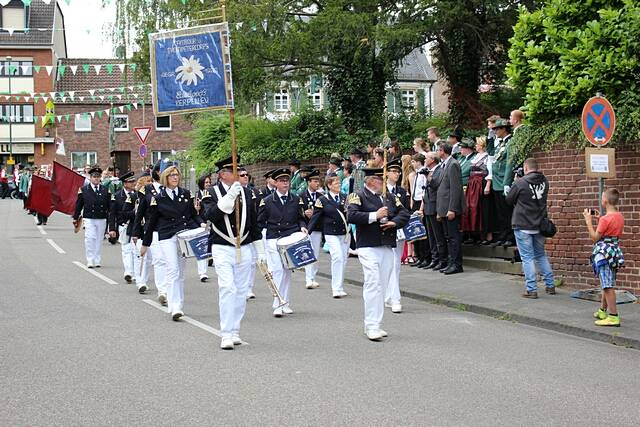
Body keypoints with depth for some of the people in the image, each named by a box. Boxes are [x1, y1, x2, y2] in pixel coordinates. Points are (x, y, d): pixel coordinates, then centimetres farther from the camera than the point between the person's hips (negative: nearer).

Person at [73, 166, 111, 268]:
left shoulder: (105, 190, 8)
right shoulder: (84, 190, 3)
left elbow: (109, 205, 8)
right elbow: (78, 205, 7)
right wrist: (75, 218, 7)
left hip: (102, 219, 2)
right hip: (89, 219, -2)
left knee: (99, 240, 7)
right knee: (90, 239, -10)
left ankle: (97, 261, 15)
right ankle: (90, 261, -6)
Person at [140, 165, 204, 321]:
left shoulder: (186, 194, 8)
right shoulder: (158, 198, 2)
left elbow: (193, 214, 15)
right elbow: (152, 222, 7)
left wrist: (201, 223, -6)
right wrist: (145, 244, 11)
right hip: (167, 237, -3)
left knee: (180, 272, 9)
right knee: (172, 270, -13)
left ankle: (179, 305, 19)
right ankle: (175, 308, -17)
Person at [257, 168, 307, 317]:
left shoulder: (296, 200, 11)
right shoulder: (267, 201, 4)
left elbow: (301, 218, 18)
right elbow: (260, 222, 7)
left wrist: (302, 227, -2)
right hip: (273, 240, -3)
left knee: (287, 271, 7)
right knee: (277, 270, -10)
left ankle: (285, 304, 15)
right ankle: (278, 305, -9)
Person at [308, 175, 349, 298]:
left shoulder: (345, 198, 10)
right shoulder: (322, 200, -1)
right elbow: (315, 217, -1)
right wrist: (308, 231, -6)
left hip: (345, 232, 5)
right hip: (331, 233, -5)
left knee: (344, 259, 8)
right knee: (337, 257, -18)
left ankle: (339, 287, 21)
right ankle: (337, 288, -16)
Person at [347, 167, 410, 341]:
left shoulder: (389, 197, 16)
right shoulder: (358, 196, -3)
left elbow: (404, 214, 16)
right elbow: (351, 216, -18)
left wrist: (394, 222, -3)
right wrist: (374, 216, -18)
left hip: (387, 248, 7)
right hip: (368, 247, -7)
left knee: (381, 287, 9)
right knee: (373, 285, -13)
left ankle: (375, 325, 16)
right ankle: (372, 327, -11)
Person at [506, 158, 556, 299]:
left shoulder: (520, 183, -15)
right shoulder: (544, 182, 2)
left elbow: (509, 200, -4)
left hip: (523, 226, -5)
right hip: (539, 225, 5)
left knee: (527, 257, 0)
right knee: (541, 255, 18)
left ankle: (531, 289, -2)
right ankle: (550, 285, 20)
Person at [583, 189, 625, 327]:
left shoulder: (605, 219, -18)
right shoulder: (620, 217, 7)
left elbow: (595, 238, -14)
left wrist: (589, 221, -8)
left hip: (604, 252, -9)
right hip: (615, 251, 9)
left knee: (607, 286, -9)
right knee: (607, 284, 20)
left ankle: (613, 316, -12)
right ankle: (602, 311, 34)